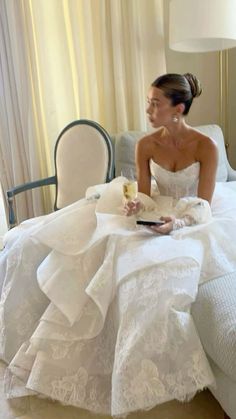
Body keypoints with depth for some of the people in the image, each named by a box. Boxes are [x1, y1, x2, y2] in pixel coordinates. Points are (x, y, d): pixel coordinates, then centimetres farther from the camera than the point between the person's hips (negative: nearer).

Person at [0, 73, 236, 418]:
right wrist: (136, 207, -27)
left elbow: (204, 207, -14)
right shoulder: (146, 145, -6)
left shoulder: (206, 146, -15)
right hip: (155, 214, 4)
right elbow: (146, 197, -4)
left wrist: (178, 223, -34)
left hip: (192, 221, -4)